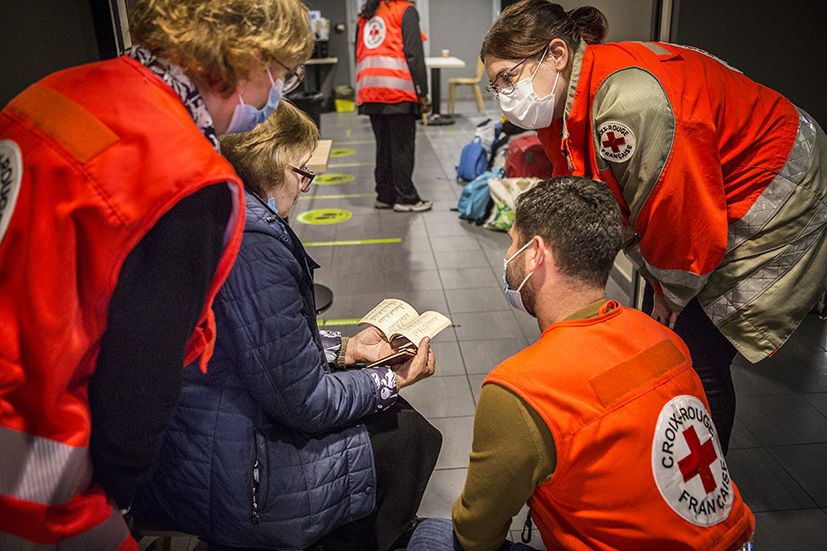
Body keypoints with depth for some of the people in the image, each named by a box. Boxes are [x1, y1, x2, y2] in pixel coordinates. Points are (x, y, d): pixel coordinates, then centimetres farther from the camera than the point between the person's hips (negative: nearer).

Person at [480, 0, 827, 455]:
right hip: (714, 207, 9)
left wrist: (670, 293, -10)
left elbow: (681, 216, -27)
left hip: (777, 204, -9)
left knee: (697, 358, -5)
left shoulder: (629, 101, -35)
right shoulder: (564, 103, -4)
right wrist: (657, 284, 0)